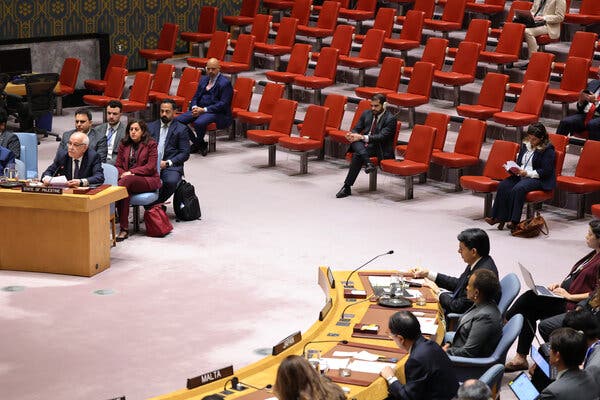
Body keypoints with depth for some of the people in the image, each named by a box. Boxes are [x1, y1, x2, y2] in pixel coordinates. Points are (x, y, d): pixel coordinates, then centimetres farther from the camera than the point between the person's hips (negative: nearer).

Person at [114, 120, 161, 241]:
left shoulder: (151, 144, 4)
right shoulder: (123, 144, 17)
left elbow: (151, 166, -6)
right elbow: (118, 165, 14)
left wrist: (131, 172, -14)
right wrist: (122, 174, -11)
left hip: (148, 180, -3)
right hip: (127, 179, 3)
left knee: (126, 180, -36)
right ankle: (124, 228, -35)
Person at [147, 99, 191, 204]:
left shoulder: (181, 129, 8)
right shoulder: (151, 127, 20)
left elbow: (185, 153, 2)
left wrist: (167, 163, -11)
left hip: (171, 166, -2)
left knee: (171, 181, -35)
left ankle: (157, 202, -11)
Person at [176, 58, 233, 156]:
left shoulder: (225, 83, -7)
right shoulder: (204, 80, 17)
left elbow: (223, 104, -14)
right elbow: (196, 97, 19)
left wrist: (204, 110, -20)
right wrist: (194, 107, -7)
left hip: (217, 112, -7)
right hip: (199, 109, 7)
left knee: (198, 123, -36)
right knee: (178, 120, -13)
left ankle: (200, 143, -5)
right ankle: (196, 142, 3)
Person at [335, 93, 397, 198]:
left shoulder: (390, 119, -8)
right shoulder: (366, 114, 12)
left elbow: (382, 137, -19)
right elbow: (356, 129, 12)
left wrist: (362, 137, -30)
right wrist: (351, 134, -14)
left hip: (380, 149, -6)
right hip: (364, 146, 6)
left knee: (357, 155, -31)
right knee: (354, 140, -28)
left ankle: (347, 187, -27)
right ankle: (367, 162, -44)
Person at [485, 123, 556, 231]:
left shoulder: (548, 150, -6)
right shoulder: (526, 145, 17)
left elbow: (546, 171, -13)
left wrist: (527, 173, -18)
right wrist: (515, 170, 2)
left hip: (538, 179, -7)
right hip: (521, 175, 7)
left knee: (518, 189, -34)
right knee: (503, 185, -20)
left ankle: (514, 221, -34)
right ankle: (499, 217, -23)